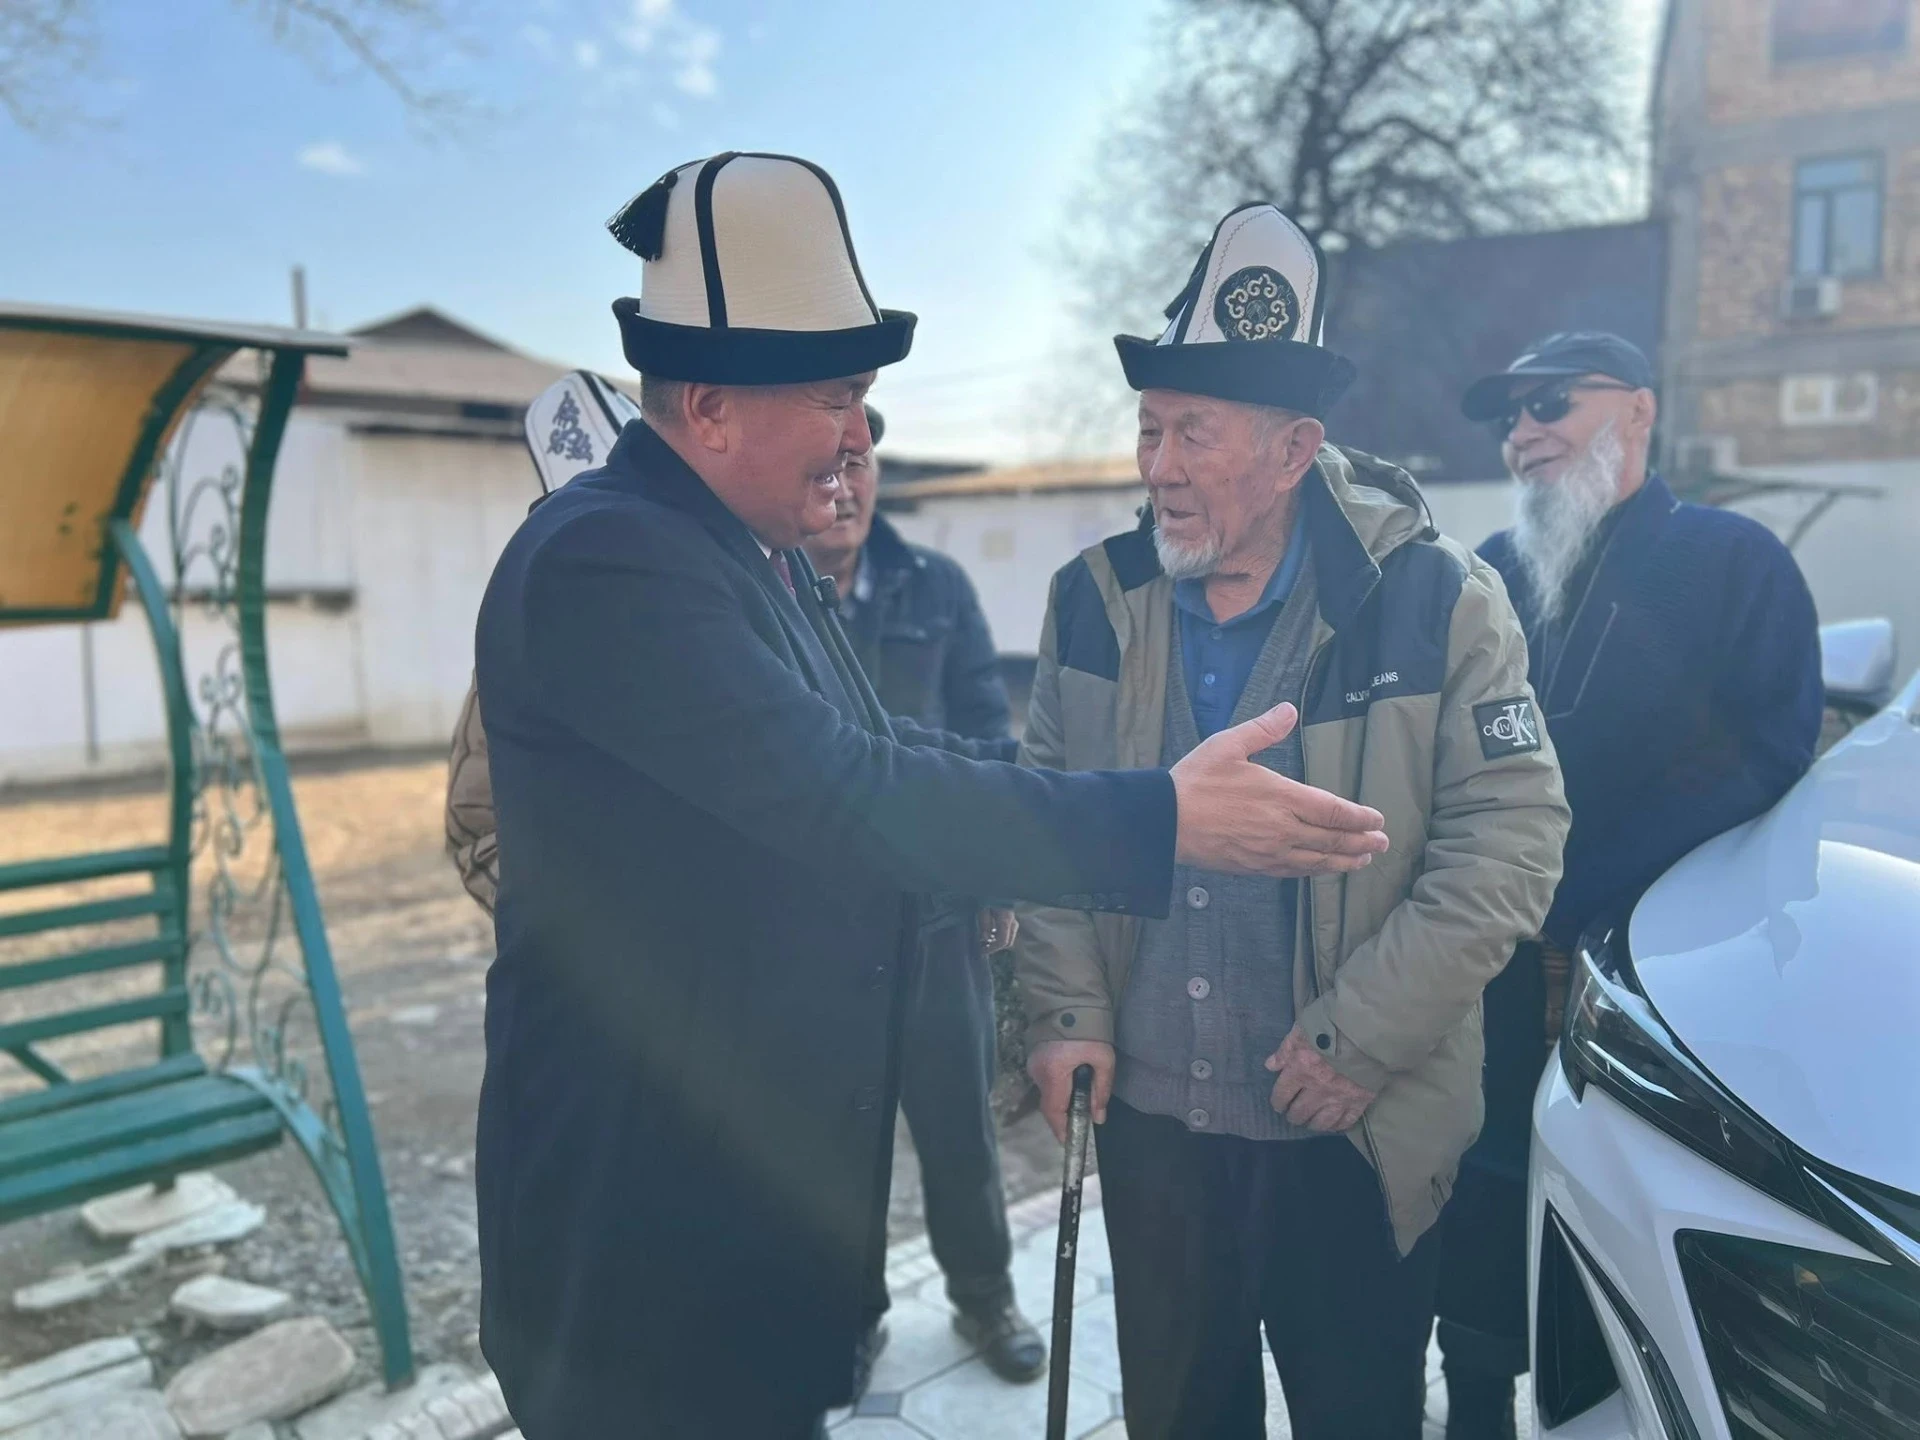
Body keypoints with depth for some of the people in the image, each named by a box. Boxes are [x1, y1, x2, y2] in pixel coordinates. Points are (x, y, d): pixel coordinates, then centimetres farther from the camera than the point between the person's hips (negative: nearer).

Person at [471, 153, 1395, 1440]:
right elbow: (842, 793, -29)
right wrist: (1161, 821, -26)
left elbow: (882, 752, 11)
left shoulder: (761, 557, 9)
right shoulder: (606, 560, -23)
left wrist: (1147, 789, 5)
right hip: (651, 1213, -9)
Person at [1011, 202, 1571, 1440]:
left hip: (1355, 1133, -3)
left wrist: (1361, 1038, -16)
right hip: (1148, 1112, 3)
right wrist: (1067, 1012, -1)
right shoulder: (1096, 599, -1)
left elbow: (1512, 833, -12)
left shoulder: (1434, 598, -12)